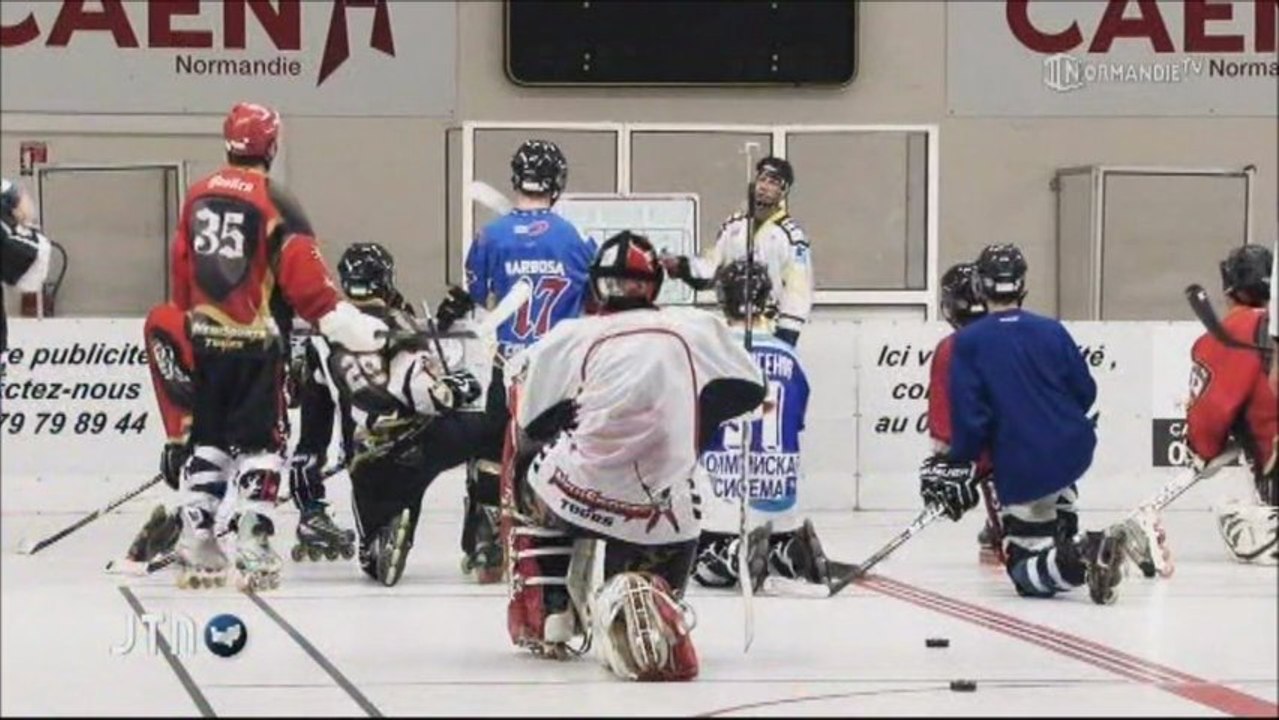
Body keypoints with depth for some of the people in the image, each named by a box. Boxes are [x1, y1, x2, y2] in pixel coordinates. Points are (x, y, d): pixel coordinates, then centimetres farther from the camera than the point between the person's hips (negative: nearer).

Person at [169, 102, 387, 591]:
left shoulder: (197, 197, 6)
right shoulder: (275, 203, -12)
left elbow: (180, 275, 13)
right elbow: (303, 278, -18)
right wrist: (344, 322, -14)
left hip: (205, 341, 5)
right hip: (256, 345, -5)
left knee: (207, 439, 13)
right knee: (259, 441, 1)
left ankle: (195, 543, 12)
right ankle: (253, 548, -5)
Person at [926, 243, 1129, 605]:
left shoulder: (969, 342, -7)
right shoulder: (1052, 331, 4)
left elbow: (968, 415, -11)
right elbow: (1085, 392, 9)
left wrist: (960, 467, 2)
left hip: (1020, 467, -5)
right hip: (1073, 447, 5)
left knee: (1024, 568, 0)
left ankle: (1075, 560, -30)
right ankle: (1066, 541, 27)